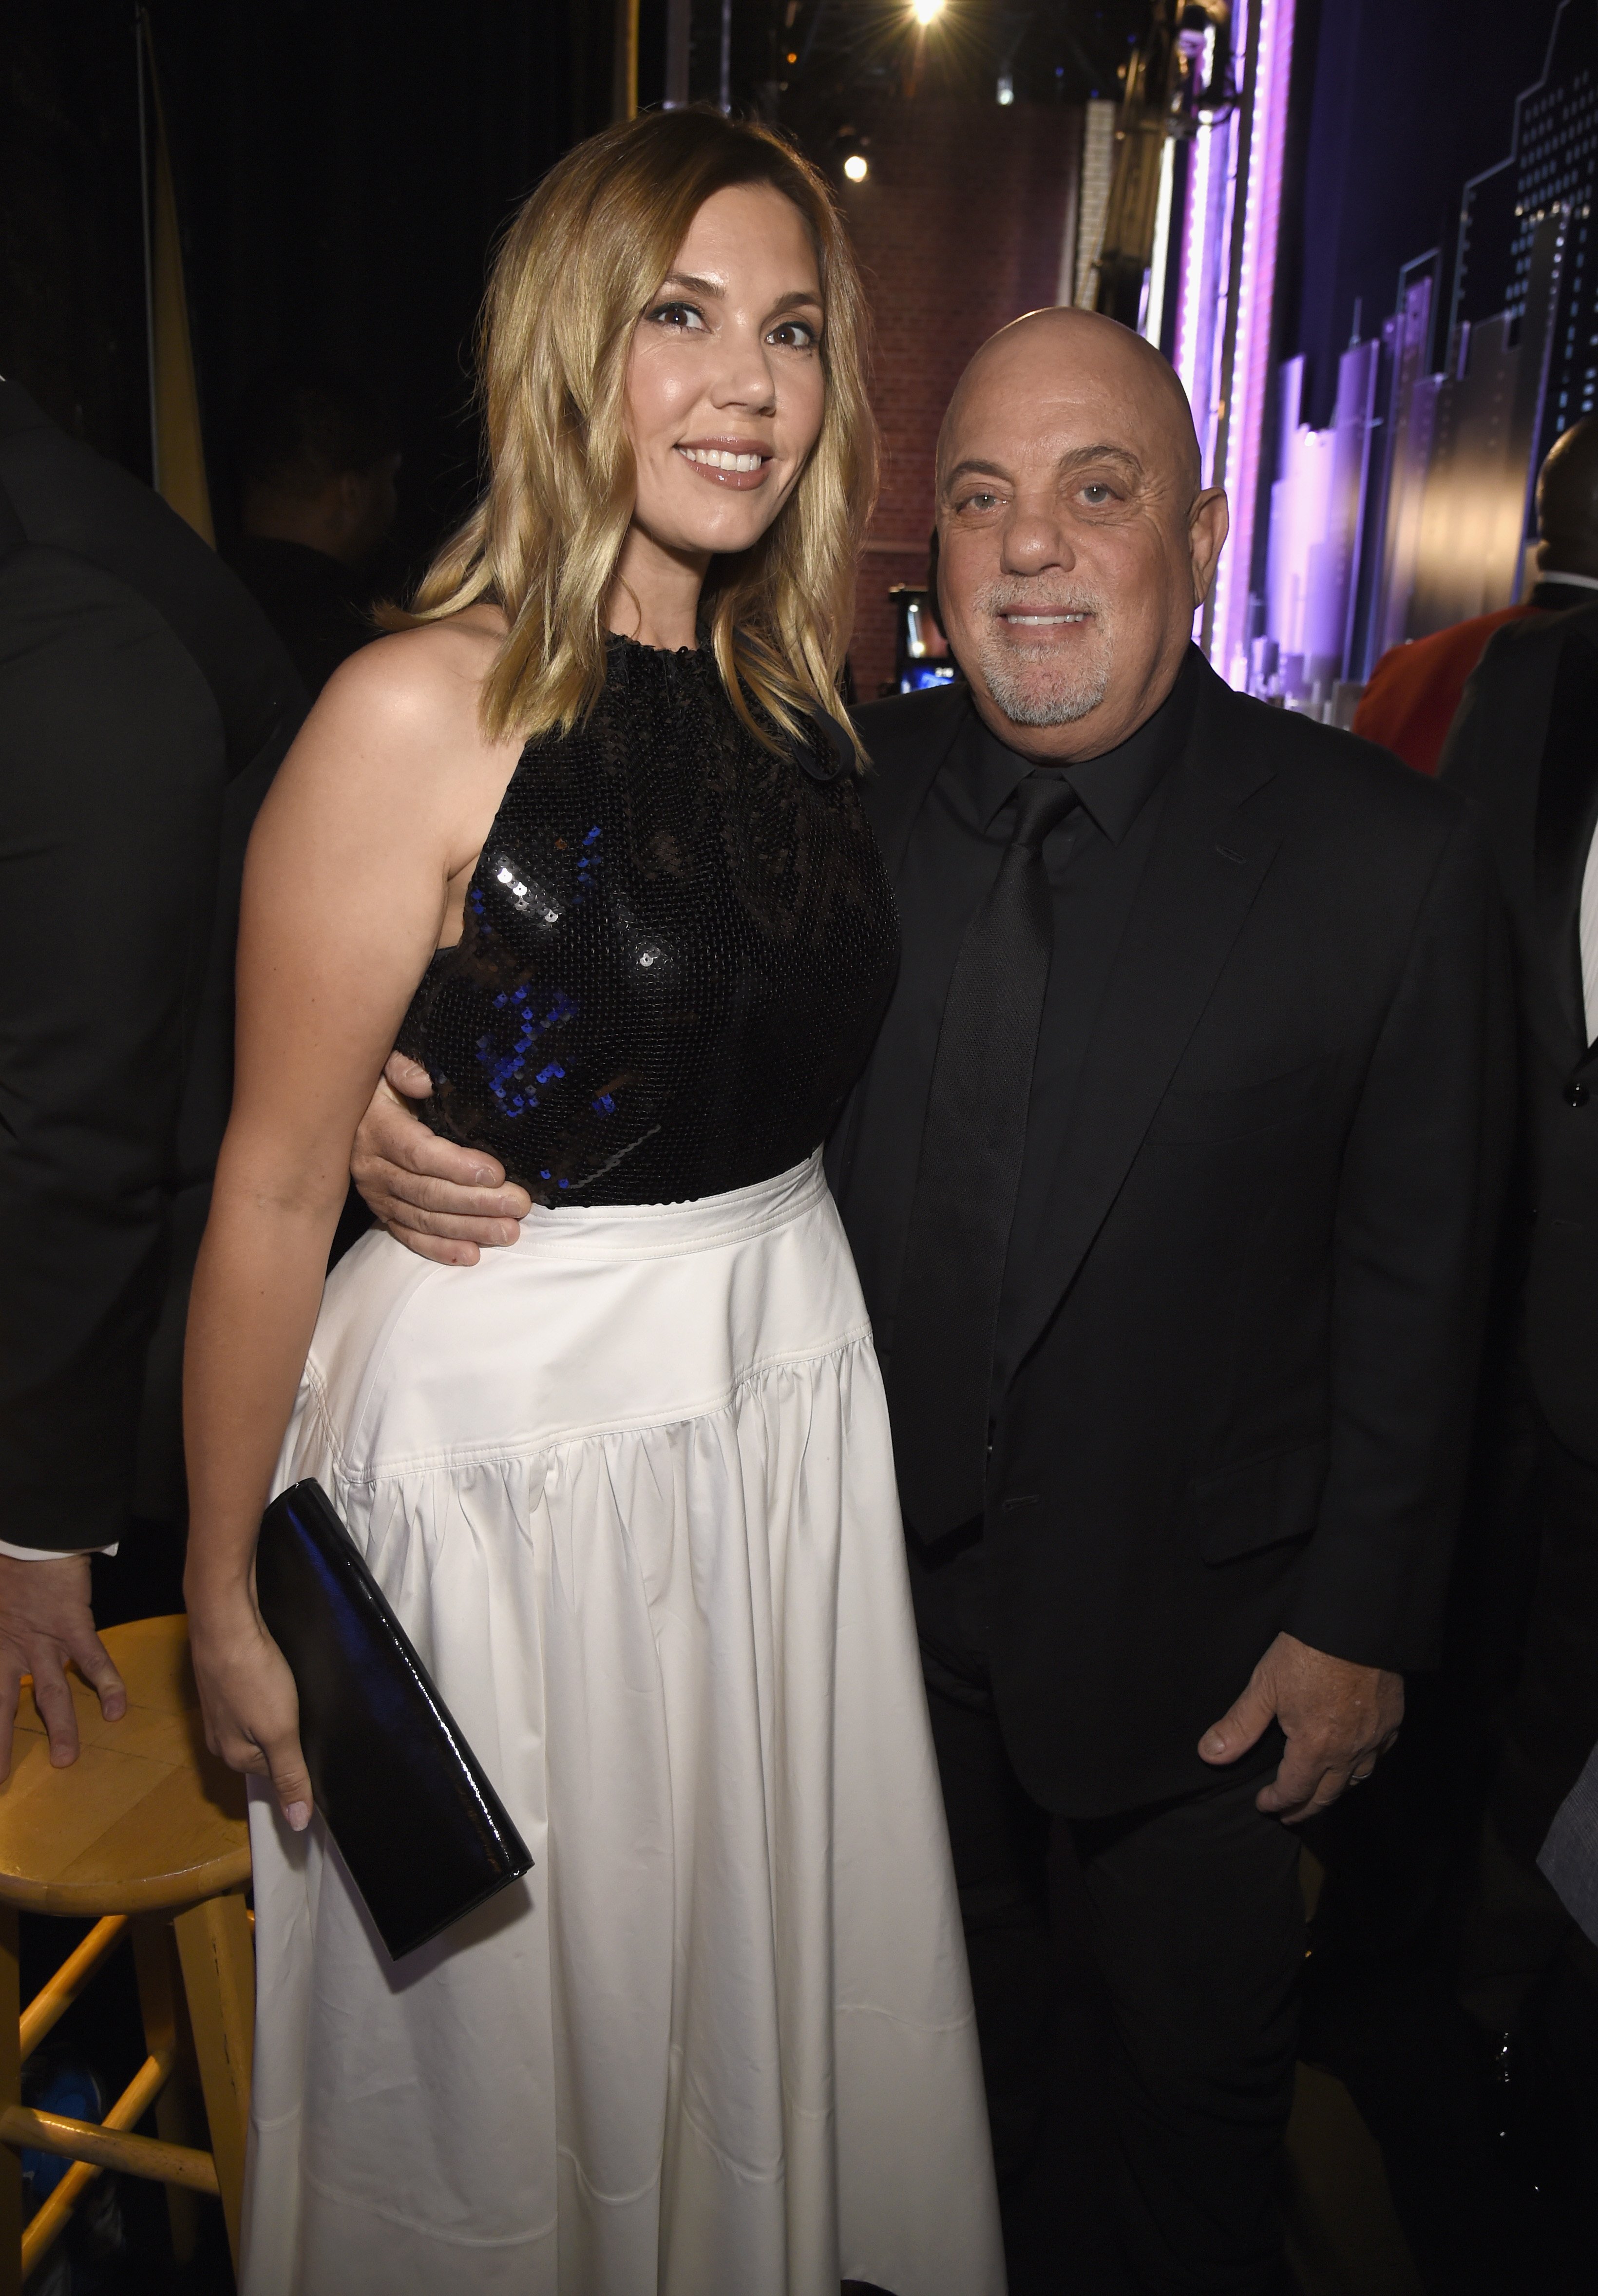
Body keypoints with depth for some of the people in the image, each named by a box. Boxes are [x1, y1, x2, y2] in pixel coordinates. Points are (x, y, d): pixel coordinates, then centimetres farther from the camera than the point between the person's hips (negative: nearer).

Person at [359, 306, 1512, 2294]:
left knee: (1191, 2055, 23)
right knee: (977, 2015, 28)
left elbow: (1414, 1281, -10)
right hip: (896, 1573, 3)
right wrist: (406, 1110, -25)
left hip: (1188, 1613, -2)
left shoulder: (1387, 862, -15)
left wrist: (1362, 1617, -6)